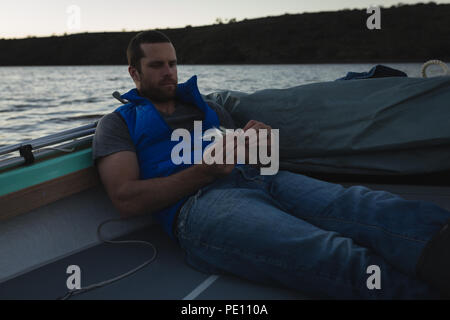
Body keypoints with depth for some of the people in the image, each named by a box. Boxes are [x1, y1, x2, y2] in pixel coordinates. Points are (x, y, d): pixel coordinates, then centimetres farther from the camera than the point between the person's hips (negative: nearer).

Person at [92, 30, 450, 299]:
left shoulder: (207, 107, 34)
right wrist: (204, 171, -10)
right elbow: (126, 199, 1)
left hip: (259, 179, 6)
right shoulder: (118, 123, 18)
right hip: (198, 202, -5)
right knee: (314, 251, -38)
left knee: (354, 203, -30)